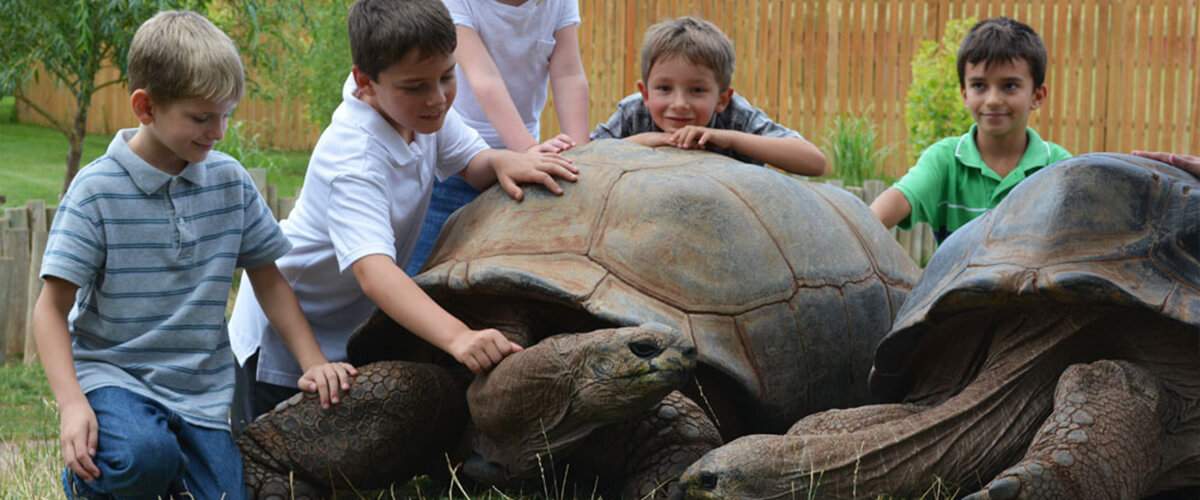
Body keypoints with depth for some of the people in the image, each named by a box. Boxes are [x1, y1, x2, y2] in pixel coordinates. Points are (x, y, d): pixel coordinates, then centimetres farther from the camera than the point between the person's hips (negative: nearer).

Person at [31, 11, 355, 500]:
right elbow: (52, 308, -10)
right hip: (112, 372, -4)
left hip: (202, 390, 5)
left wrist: (313, 362, 3)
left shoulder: (230, 181, 3)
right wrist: (72, 404, -22)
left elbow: (269, 280, 13)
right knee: (145, 454, -35)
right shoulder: (98, 190, -10)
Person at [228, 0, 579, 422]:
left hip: (355, 324, 8)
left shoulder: (419, 108, -13)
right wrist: (457, 337, -64)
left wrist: (503, 162, -26)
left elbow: (473, 163, 0)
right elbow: (373, 269, -50)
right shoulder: (353, 160, -38)